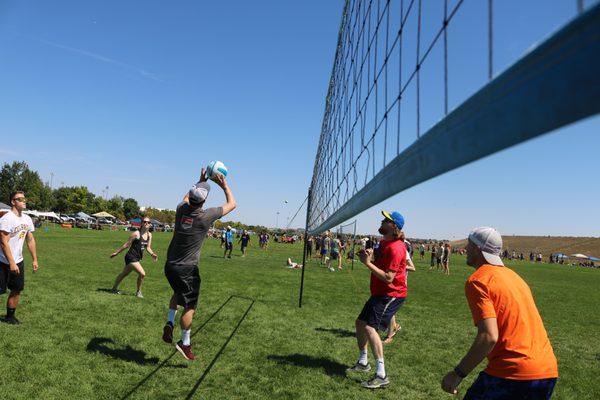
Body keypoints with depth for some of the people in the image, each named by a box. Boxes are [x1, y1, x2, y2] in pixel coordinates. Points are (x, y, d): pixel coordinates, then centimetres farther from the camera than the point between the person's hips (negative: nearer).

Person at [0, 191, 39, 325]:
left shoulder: (27, 219, 6)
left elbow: (30, 240, 13)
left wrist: (34, 260, 12)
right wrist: (11, 263, -21)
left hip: (18, 261, 7)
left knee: (17, 290, 12)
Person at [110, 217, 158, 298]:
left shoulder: (149, 235, 6)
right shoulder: (136, 234, -15)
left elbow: (148, 247, 12)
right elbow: (127, 244, -8)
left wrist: (152, 254, -7)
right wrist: (116, 252, -2)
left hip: (137, 258, 8)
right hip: (131, 257, -8)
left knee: (124, 274, 22)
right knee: (142, 274, -17)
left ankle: (114, 288, 40)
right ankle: (138, 291, 2)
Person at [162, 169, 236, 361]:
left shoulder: (181, 209, -3)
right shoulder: (206, 216, -17)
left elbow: (186, 198, 25)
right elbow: (232, 204, -2)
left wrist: (200, 181, 29)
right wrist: (224, 184, 7)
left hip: (170, 265, 6)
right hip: (187, 269, -6)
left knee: (178, 293, 31)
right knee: (190, 307, 6)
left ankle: (170, 322, 17)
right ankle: (185, 343, 15)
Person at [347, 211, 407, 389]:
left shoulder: (396, 248, -23)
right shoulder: (384, 242, 8)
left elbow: (388, 277, -27)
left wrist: (368, 263, -25)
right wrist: (370, 254, -2)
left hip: (391, 294, -11)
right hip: (379, 293, 11)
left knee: (370, 327, -19)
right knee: (360, 322, 17)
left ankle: (381, 376, -13)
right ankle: (363, 362, 35)